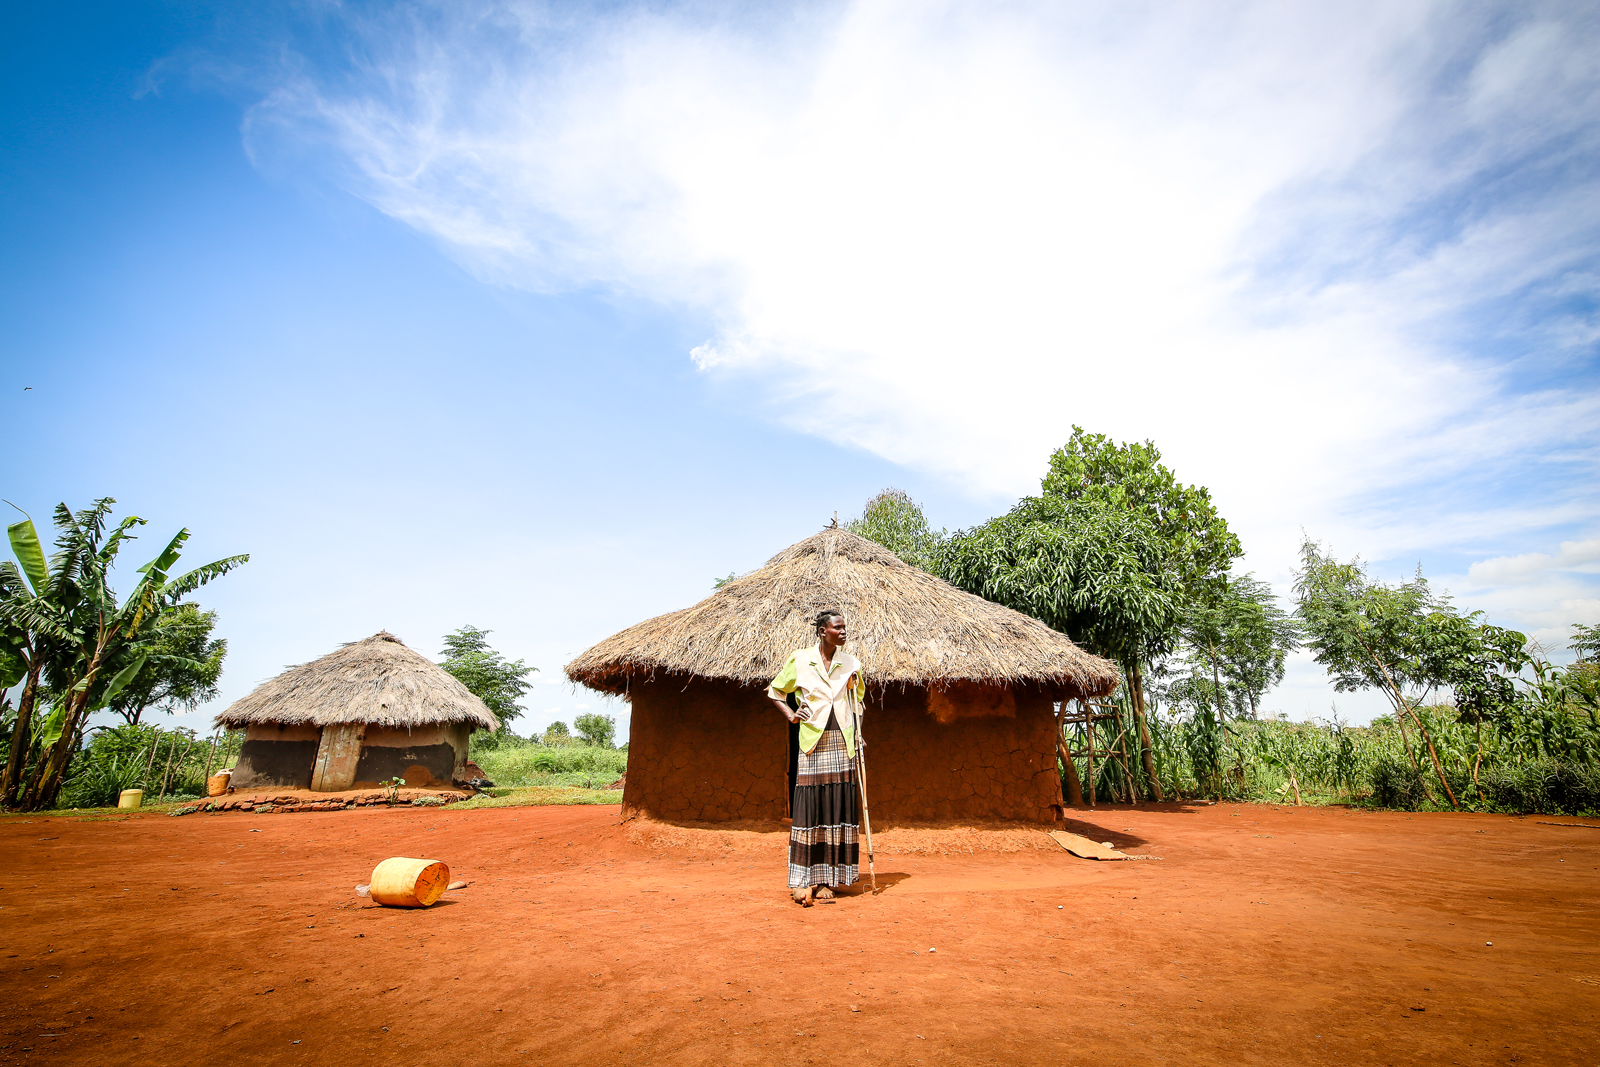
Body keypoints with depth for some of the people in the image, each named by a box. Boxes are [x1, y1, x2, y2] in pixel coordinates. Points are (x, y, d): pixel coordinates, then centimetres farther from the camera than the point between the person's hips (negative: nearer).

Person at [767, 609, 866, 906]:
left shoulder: (850, 664, 8)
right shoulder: (799, 660, -1)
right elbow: (774, 691, 10)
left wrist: (857, 734, 11)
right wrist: (791, 714, -4)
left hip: (842, 743, 3)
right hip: (813, 742, -3)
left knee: (838, 808, 3)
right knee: (809, 808, -4)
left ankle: (827, 879, 13)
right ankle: (802, 881, 6)